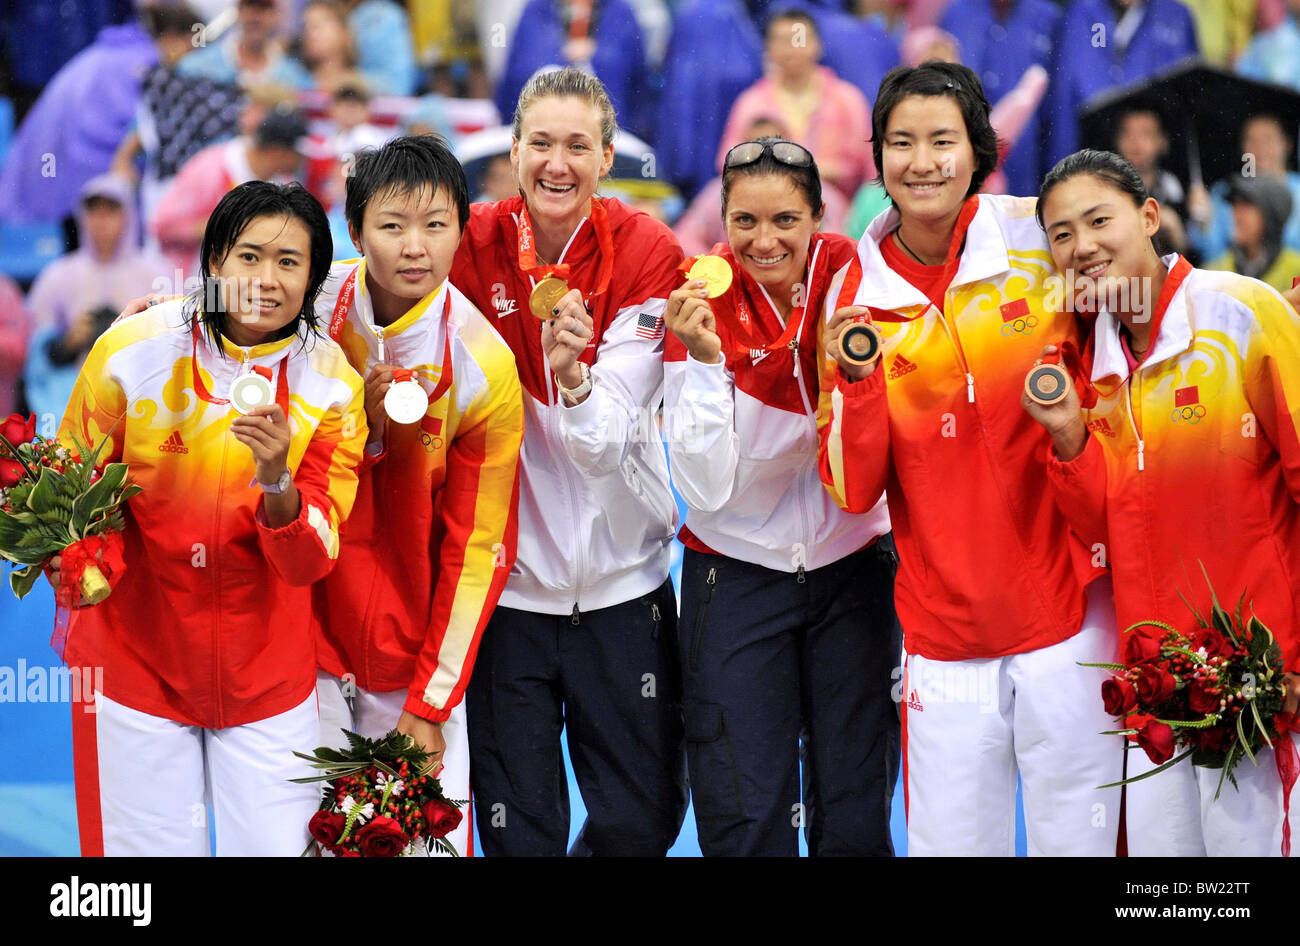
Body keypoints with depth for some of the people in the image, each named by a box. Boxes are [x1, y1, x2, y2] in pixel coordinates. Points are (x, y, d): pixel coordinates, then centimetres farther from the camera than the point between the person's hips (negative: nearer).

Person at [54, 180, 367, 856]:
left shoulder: (330, 384, -8)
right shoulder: (133, 350, -11)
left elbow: (309, 564, -11)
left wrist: (277, 483, -30)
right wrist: (64, 556, -18)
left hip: (266, 668, 1)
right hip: (134, 655, -1)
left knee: (278, 849, 4)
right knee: (149, 852, 5)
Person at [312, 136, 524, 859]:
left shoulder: (483, 370, -13)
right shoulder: (308, 307, -8)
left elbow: (477, 549, -7)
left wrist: (430, 704, -8)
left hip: (413, 635, -1)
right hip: (304, 631, 1)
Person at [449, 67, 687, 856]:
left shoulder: (646, 254, -9)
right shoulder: (473, 246, -6)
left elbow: (608, 445, -15)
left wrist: (572, 376, -36)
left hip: (621, 580, 0)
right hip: (504, 582, 0)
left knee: (644, 820, 7)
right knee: (519, 832, 3)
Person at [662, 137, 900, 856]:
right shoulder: (702, 307, -11)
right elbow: (708, 488, -17)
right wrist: (704, 358, -27)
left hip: (852, 564, 1)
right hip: (738, 574, -1)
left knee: (854, 818, 3)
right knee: (745, 820, -4)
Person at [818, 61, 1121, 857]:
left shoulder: (1045, 238, -3)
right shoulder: (857, 293, 2)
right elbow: (853, 489, -1)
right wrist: (857, 381, -15)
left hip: (1068, 608, -1)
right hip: (945, 631, 1)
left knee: (1077, 839, 3)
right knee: (950, 843, 4)